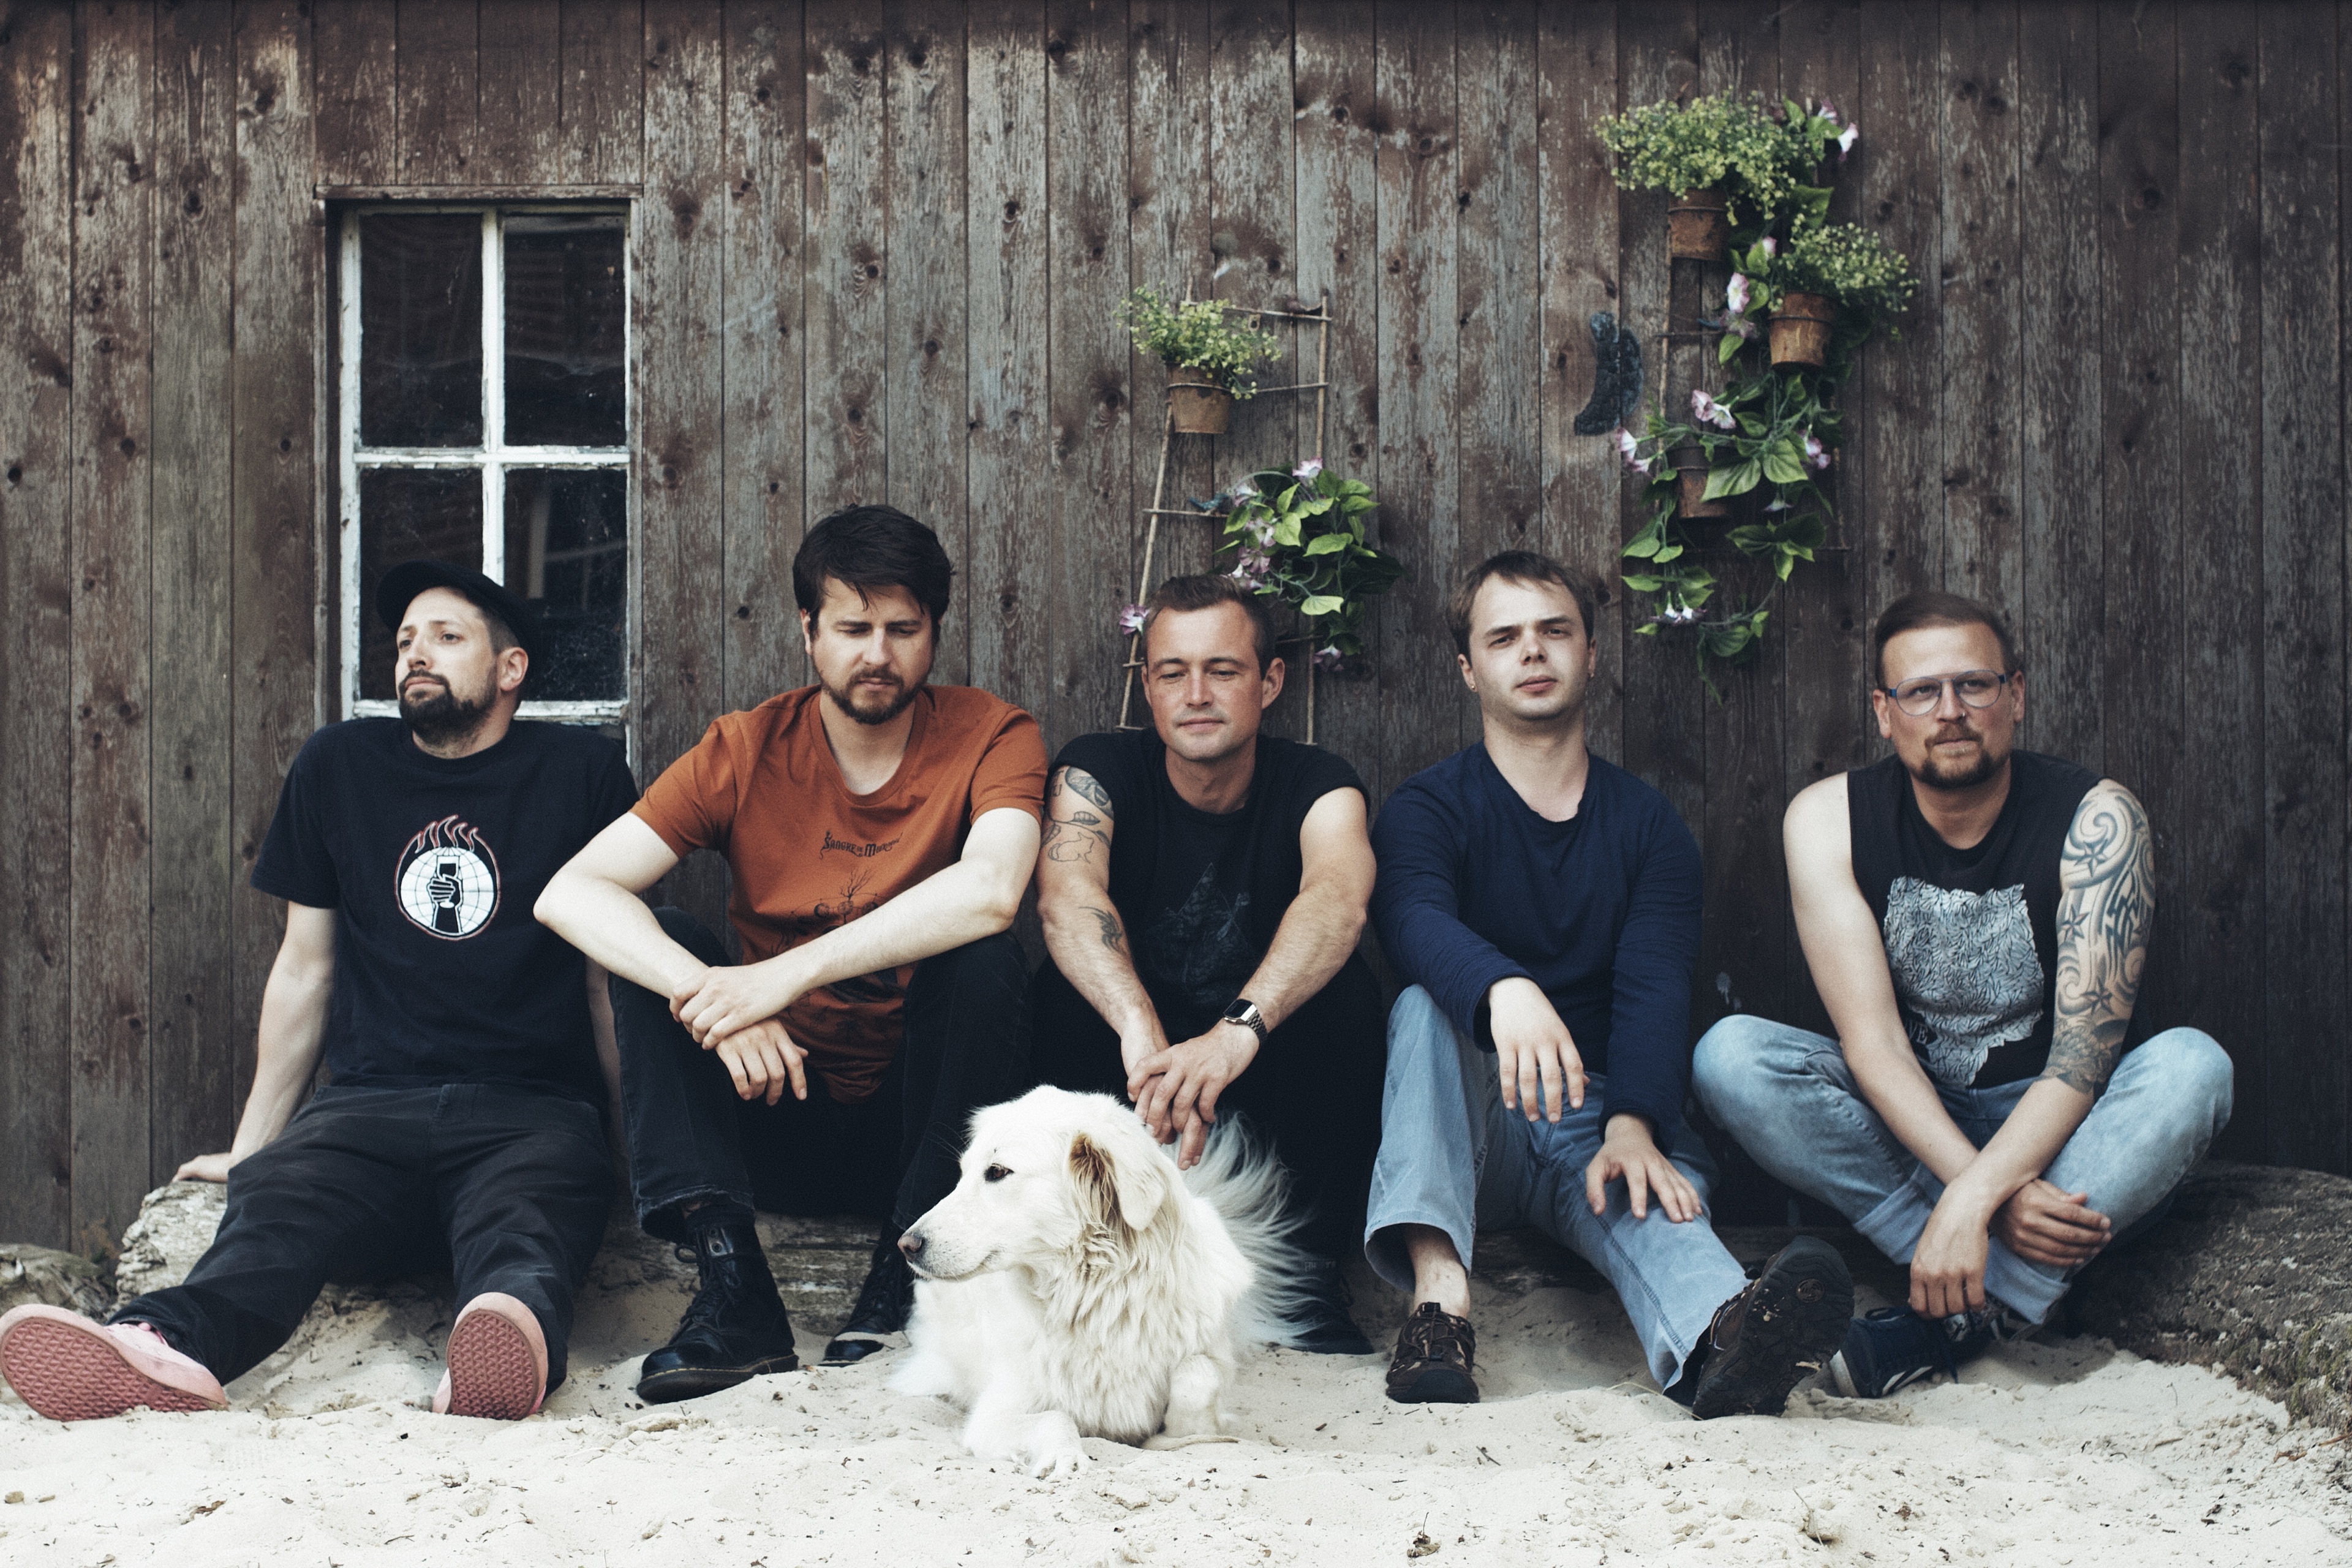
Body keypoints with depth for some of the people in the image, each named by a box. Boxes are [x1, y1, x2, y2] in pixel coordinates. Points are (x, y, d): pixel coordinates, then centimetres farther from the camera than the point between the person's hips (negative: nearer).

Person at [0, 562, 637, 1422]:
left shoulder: (581, 771, 11)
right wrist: (250, 1145, 19)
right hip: (370, 1102, 2)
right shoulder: (339, 764, 20)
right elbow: (305, 967, 22)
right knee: (276, 1203, -33)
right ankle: (165, 1345, -62)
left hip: (533, 1113, -2)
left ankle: (514, 1329, -71)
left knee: (522, 1223, -38)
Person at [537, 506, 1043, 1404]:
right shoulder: (746, 750, -3)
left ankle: (905, 1276, -23)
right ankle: (734, 1291, -29)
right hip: (779, 1110, 2)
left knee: (982, 959, -28)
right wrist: (706, 996, -33)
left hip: (921, 1117, -2)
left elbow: (989, 891, -31)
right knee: (659, 942, -19)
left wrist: (787, 973, -36)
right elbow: (569, 894, -15)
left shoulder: (990, 737, -8)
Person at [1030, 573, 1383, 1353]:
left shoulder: (1314, 785, -11)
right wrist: (1142, 1030, -52)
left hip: (1270, 1077, 0)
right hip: (1125, 1064, 0)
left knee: (1343, 987, -28)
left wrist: (1238, 1029, -54)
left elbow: (1338, 901, -34)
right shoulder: (1099, 770, -10)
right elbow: (1068, 893, -32)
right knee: (1071, 986, -28)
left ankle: (1313, 1268, -16)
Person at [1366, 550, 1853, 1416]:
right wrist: (1505, 988, -46)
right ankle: (1439, 1293, -50)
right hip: (1471, 1118, 0)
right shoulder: (1428, 808, 4)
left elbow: (1655, 990, -6)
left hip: (1601, 1121, 1)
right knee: (1424, 1008, -30)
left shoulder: (1648, 824, 10)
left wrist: (1633, 1124, -27)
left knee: (1649, 1188, -33)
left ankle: (1719, 1341, -68)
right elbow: (1416, 922, -21)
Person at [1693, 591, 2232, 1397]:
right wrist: (1997, 1199, -32)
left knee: (2192, 1065, -31)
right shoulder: (1828, 819, -13)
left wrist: (1972, 1201, -39)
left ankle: (1955, 1311, -34)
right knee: (1731, 1055, -25)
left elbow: (2085, 1053, -24)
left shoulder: (2095, 820, -17)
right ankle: (1990, 1296, -28)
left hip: (2047, 1123, -1)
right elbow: (1872, 1042, -19)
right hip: (1900, 1121, 1)